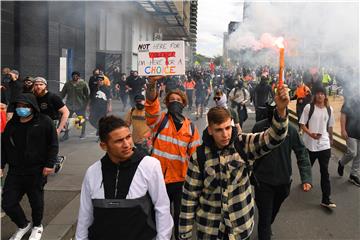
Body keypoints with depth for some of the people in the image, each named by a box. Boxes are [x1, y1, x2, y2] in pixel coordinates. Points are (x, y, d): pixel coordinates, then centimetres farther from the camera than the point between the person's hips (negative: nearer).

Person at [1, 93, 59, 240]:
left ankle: (37, 226, 39)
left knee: (36, 201, 10)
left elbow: (53, 145, -6)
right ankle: (23, 225, 31)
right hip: (15, 171, 4)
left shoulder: (44, 122, -6)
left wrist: (49, 164, -12)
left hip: (36, 171, -4)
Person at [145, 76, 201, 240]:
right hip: (159, 177, -1)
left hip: (181, 179, 1)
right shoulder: (159, 120, -1)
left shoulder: (190, 127, 4)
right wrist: (152, 82, -38)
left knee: (180, 215, 14)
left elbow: (195, 154, 8)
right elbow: (151, 103, -21)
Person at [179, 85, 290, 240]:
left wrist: (281, 110, -43)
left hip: (240, 226, 1)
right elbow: (189, 197, -7)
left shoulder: (243, 145, -10)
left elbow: (273, 138, -25)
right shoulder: (199, 157, -12)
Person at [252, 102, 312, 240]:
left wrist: (306, 178, -17)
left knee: (274, 212, 27)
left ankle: (267, 228, 56)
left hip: (283, 181, 3)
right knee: (264, 217, -1)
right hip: (263, 181, -3)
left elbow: (302, 154, -8)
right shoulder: (259, 128, -15)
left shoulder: (291, 130, -12)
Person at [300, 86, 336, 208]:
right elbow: (302, 124, -7)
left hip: (324, 144, 2)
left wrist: (331, 139, 22)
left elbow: (330, 126, 14)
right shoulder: (308, 107, -7)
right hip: (310, 143, -2)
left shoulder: (329, 109, 2)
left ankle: (326, 199, 1)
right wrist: (311, 134, -22)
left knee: (325, 172, -1)